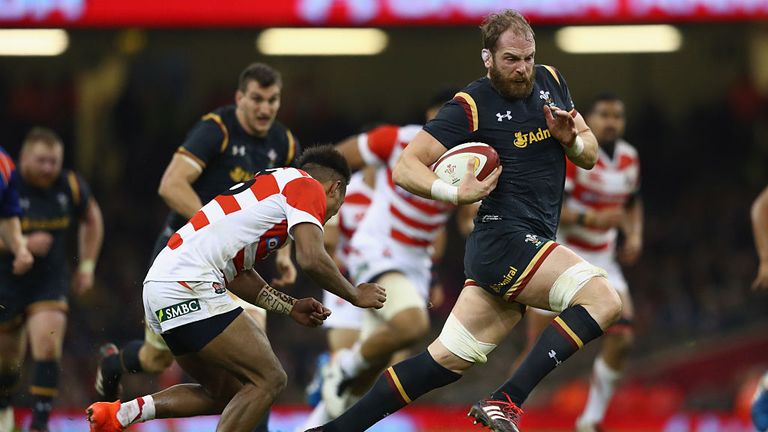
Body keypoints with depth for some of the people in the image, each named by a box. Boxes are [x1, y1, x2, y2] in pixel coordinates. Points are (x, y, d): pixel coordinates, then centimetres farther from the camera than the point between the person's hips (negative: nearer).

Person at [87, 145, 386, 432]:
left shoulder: (274, 183, 28)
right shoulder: (308, 186, 1)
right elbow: (311, 259, -12)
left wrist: (291, 308, 25)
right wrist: (355, 296, 3)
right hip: (188, 289, -10)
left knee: (229, 394, 17)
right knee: (269, 380, -7)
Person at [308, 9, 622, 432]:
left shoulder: (550, 82, 11)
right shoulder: (471, 106, -9)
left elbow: (589, 156, 17)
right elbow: (406, 167, -10)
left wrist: (572, 139, -6)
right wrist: (456, 193, -26)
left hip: (532, 245, 7)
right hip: (503, 239, -7)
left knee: (447, 359, 6)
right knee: (603, 300, -23)